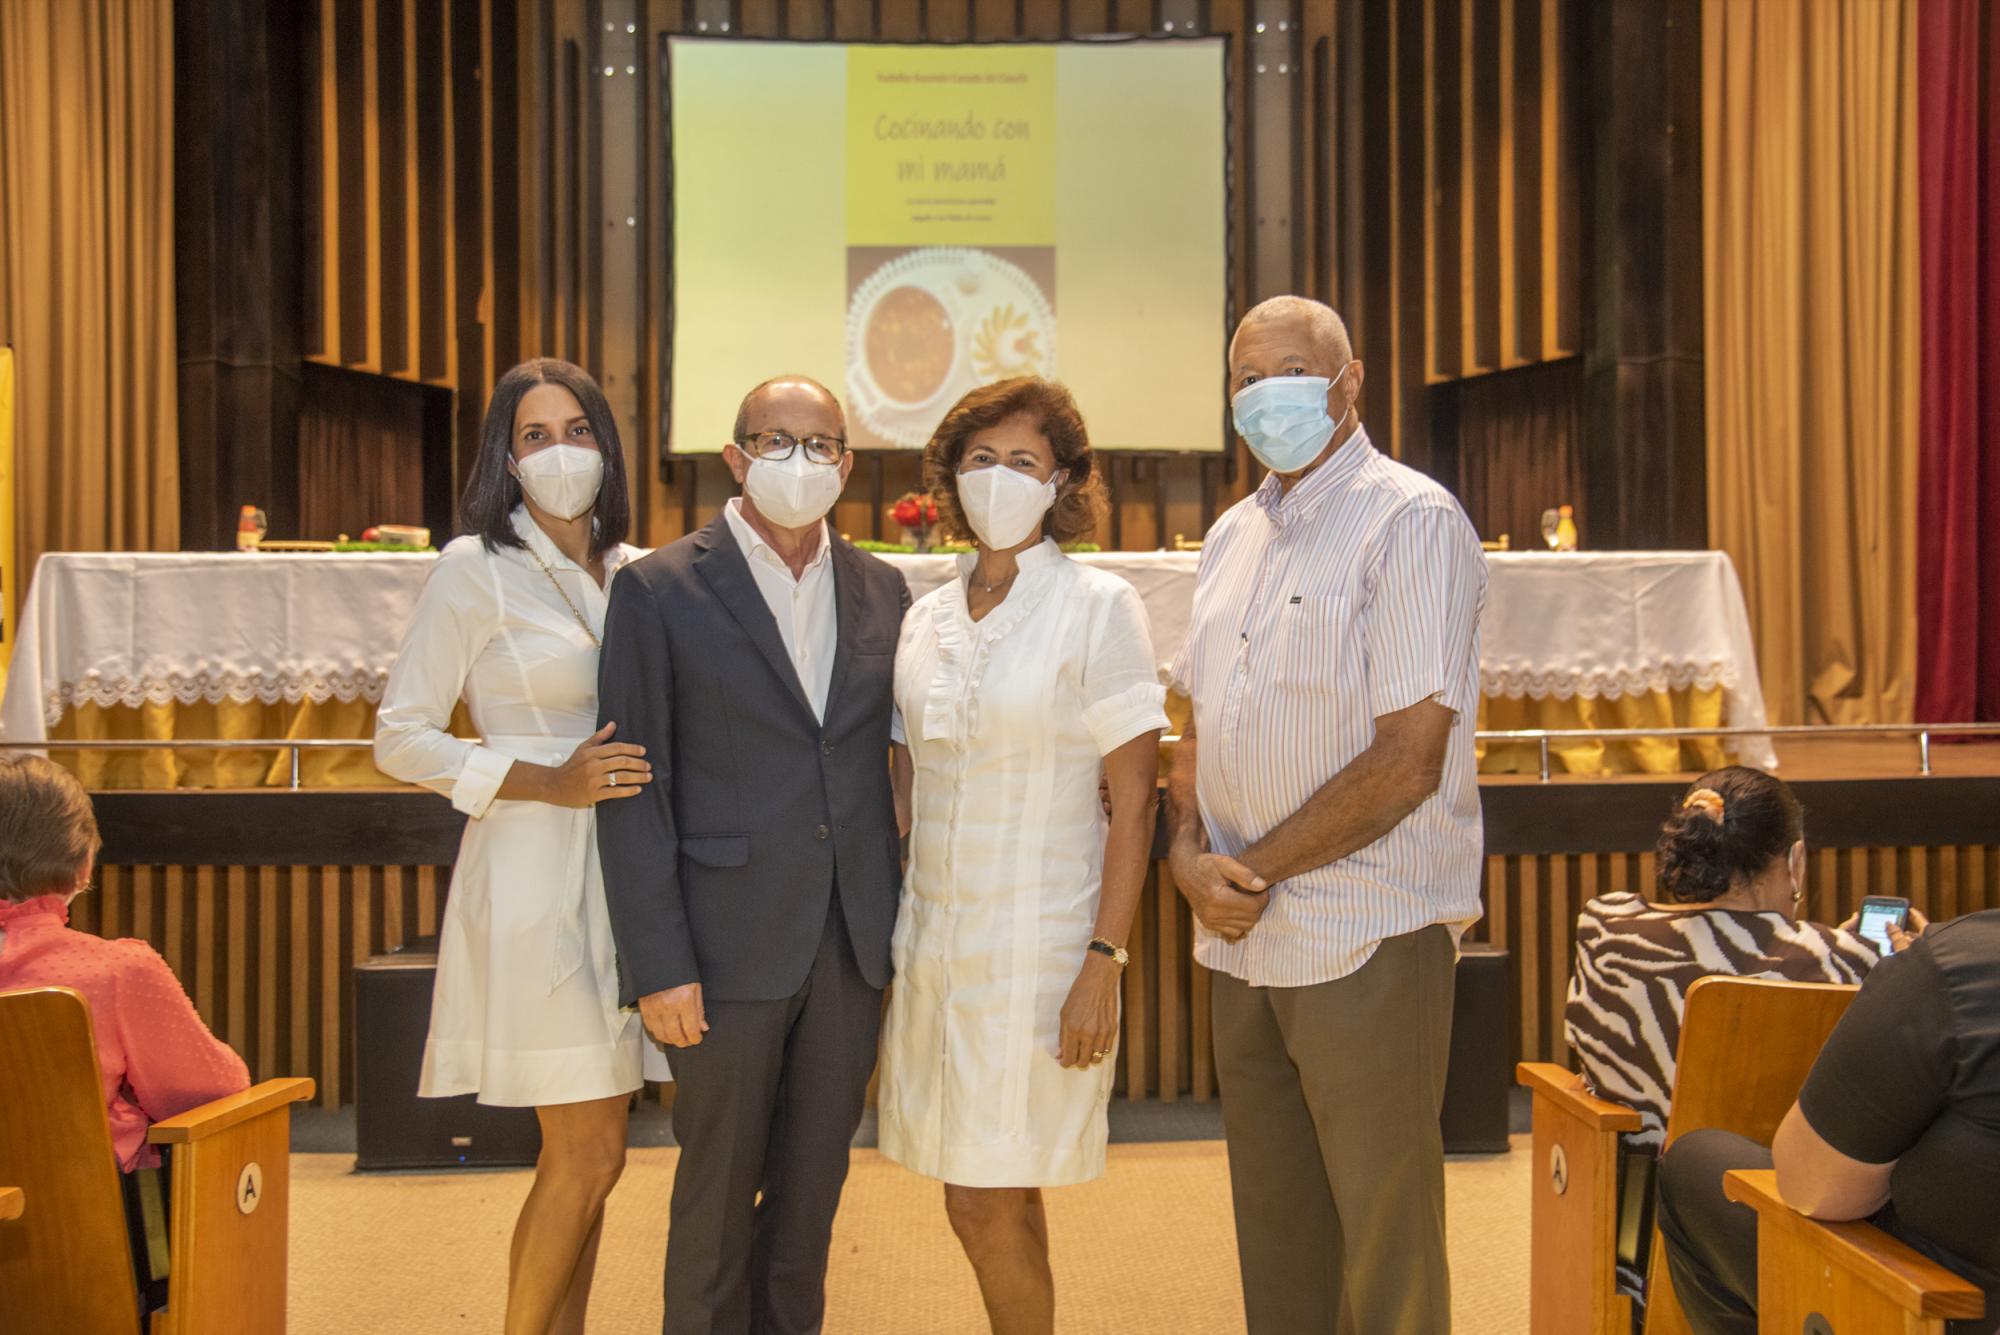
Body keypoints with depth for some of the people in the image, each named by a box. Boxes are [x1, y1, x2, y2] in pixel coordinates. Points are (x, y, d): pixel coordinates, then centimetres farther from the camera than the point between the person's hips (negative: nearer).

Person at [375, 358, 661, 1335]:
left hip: (625, 876, 6)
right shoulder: (475, 570, -5)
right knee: (589, 1152, -5)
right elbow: (400, 739, -6)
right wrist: (550, 782, -16)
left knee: (582, 1152, 12)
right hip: (534, 878, -5)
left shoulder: (634, 574, 11)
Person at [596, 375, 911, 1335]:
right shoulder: (660, 589, -4)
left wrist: (903, 923, 3)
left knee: (814, 1183, 15)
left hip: (852, 940, 4)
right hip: (732, 940, -3)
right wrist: (656, 963, -11)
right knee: (719, 1191, 9)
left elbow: (899, 753, 10)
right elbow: (634, 790, -7)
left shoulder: (881, 590, 8)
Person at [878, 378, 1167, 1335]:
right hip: (933, 933, 5)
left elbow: (1134, 798, -9)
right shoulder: (927, 619, 9)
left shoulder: (1098, 607, -7)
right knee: (989, 1200, 13)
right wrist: (888, 934, 9)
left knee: (986, 1201, -1)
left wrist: (1103, 963, -15)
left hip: (1037, 942, -5)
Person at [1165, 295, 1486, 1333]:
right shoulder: (1231, 537, 13)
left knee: (1384, 1238, 4)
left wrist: (1254, 869, -12)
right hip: (1242, 939, 7)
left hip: (1367, 939, -7)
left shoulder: (1411, 522, -10)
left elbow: (1408, 760, -17)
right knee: (1273, 1227, 16)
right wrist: (1190, 855, -2)